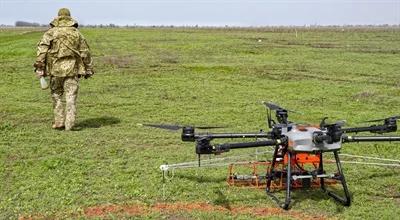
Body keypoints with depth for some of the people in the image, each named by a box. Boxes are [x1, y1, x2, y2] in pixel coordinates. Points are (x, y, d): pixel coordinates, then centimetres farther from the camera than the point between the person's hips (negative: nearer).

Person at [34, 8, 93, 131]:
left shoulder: (50, 32, 3)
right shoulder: (76, 33, 8)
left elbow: (42, 50, -7)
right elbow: (85, 52, 8)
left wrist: (39, 67, -7)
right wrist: (88, 68, 15)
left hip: (56, 68, 0)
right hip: (73, 69, 1)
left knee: (56, 95, 14)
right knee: (71, 97, 2)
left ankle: (59, 122, 13)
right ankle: (69, 124, -3)